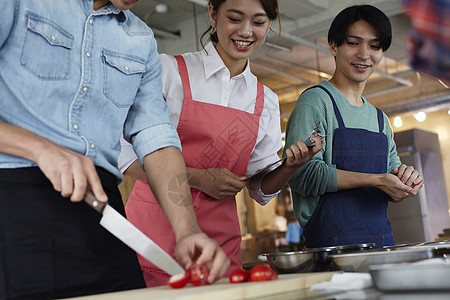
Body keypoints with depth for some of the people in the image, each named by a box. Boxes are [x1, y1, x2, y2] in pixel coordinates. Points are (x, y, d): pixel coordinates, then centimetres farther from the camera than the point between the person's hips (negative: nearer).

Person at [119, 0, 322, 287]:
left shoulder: (266, 101, 10)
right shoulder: (170, 69, -3)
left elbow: (261, 190, 12)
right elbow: (127, 158, -7)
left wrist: (291, 166, -7)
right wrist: (198, 178, -15)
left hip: (220, 239, 4)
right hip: (157, 227, -3)